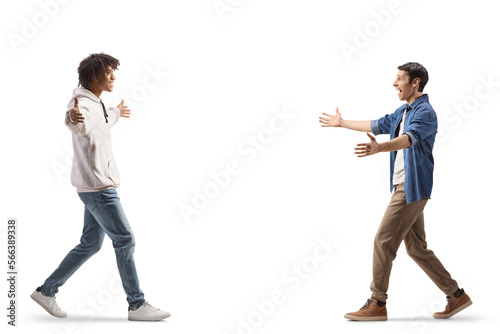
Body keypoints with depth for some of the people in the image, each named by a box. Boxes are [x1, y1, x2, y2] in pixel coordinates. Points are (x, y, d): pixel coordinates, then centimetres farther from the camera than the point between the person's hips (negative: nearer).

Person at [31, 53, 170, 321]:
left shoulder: (97, 105, 16)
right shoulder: (83, 103, -16)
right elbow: (79, 125, -42)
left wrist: (116, 114, 58)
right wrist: (73, 117, -65)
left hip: (99, 186, 10)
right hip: (97, 187, -10)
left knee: (90, 244, 13)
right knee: (125, 240, -6)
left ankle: (47, 291, 21)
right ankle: (137, 305, 2)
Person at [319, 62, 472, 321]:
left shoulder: (425, 112, -13)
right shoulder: (403, 111, 17)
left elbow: (409, 138, -32)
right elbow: (378, 125, 30)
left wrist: (379, 148, -51)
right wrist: (342, 123, 36)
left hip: (412, 188, -10)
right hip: (403, 187, 10)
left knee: (384, 241, -8)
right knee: (416, 247, 10)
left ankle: (377, 304, 1)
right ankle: (456, 296, 18)